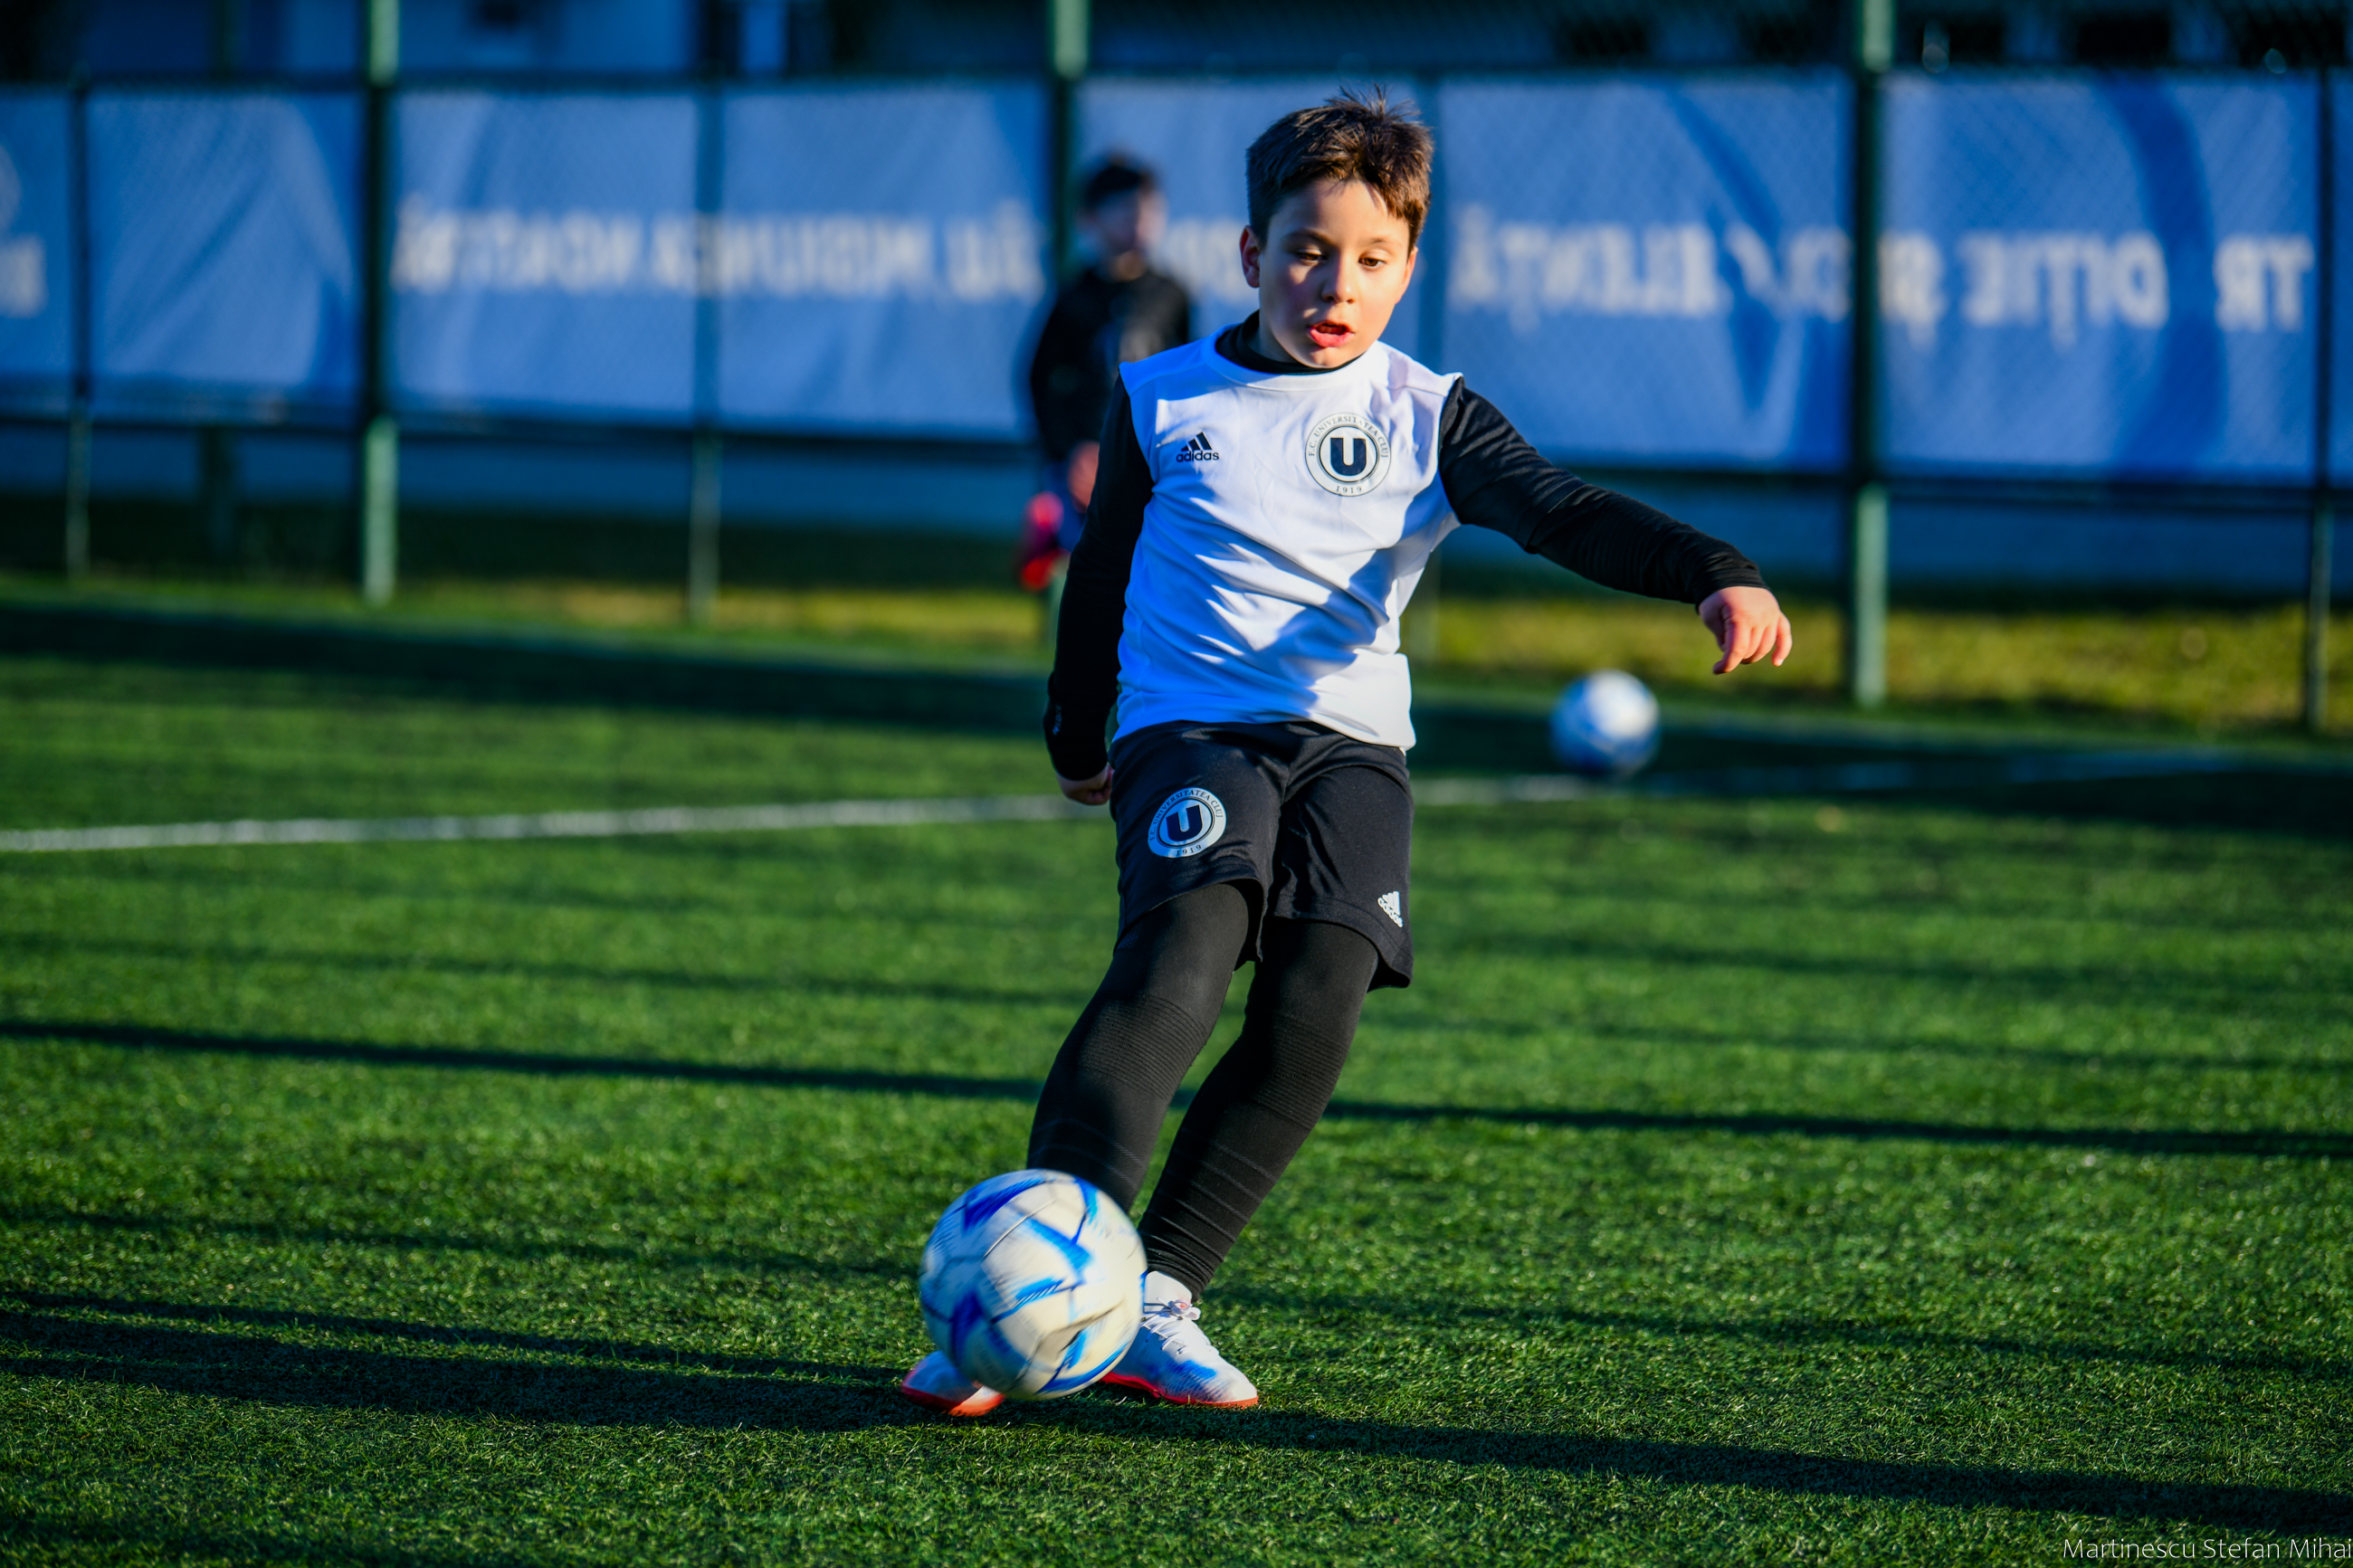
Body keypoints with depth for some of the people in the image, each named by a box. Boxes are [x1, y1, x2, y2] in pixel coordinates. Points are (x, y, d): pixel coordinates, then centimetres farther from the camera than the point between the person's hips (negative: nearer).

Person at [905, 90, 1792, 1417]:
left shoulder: (1429, 419, 8)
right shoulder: (1165, 402, 9)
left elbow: (1566, 514, -6)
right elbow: (1102, 573, 23)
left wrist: (1718, 576, -23)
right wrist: (1079, 736, 30)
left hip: (1351, 743, 2)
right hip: (1188, 725, -2)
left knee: (1318, 1002, -22)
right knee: (1186, 947, -30)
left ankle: (1152, 1302, -12)